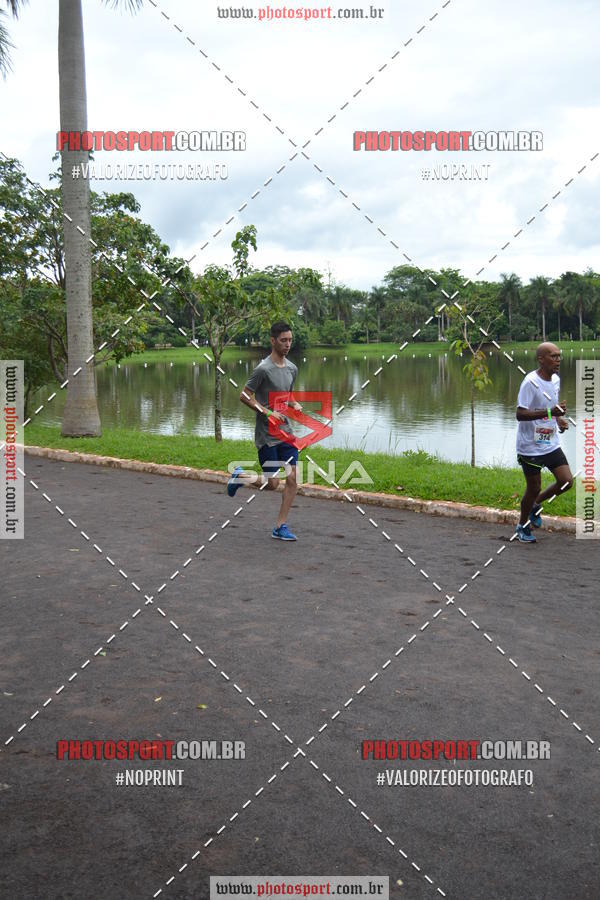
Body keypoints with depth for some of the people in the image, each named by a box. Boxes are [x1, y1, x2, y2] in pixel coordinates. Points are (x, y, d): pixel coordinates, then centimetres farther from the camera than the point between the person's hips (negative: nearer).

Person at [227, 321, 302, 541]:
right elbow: (244, 396, -12)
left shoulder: (292, 369, 9)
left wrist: (295, 405, 2)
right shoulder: (263, 369, -14)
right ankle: (240, 475, 27)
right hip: (267, 436, -6)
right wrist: (268, 413, -19)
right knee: (272, 484, -2)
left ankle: (280, 527, 8)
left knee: (292, 478, -2)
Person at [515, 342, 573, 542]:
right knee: (534, 488, 4)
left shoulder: (556, 379, 6)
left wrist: (559, 419, 3)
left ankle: (536, 504, 26)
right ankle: (523, 526, 27)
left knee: (566, 481, 1)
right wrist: (550, 412, -33)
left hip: (551, 444, 7)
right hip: (530, 447, -7)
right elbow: (520, 414, -23)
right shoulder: (530, 382, -19)